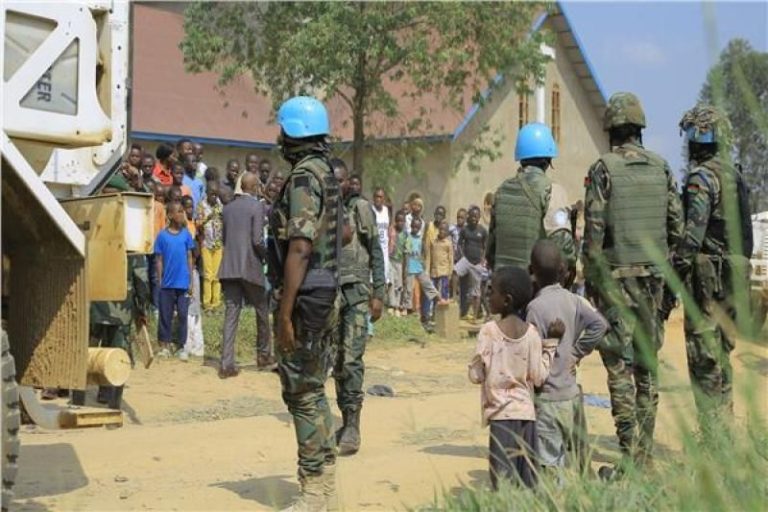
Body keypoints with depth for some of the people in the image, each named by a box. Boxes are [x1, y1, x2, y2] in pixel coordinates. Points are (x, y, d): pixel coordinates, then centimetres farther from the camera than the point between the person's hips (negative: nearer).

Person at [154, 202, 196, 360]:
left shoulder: (186, 234, 3)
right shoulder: (162, 236, -1)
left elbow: (190, 258, 7)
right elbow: (159, 260, 2)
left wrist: (190, 280, 4)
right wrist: (160, 280, 0)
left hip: (183, 283, 1)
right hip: (167, 283, -1)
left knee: (183, 315, 4)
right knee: (165, 315, 5)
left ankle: (181, 347, 11)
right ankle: (165, 345, 14)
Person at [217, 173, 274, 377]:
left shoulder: (228, 208, 10)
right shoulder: (257, 206, -8)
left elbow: (223, 237, 13)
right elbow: (258, 240, -14)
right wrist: (266, 255, 3)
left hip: (229, 267, 5)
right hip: (250, 267, -5)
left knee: (231, 314, 3)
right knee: (262, 312, 14)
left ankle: (227, 364, -3)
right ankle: (264, 356, 24)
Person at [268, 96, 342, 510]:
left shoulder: (303, 177, -17)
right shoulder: (325, 173, 13)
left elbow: (299, 248, -24)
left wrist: (285, 312, -24)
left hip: (306, 296, -10)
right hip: (326, 291, 10)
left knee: (302, 391, -6)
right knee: (312, 388, 15)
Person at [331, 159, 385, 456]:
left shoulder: (361, 209, 1)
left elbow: (376, 253, 2)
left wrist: (378, 294, -3)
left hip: (356, 291, -3)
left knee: (352, 359, -10)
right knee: (337, 360, 8)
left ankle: (352, 427, -8)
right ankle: (346, 422, 18)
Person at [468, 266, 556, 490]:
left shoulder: (488, 331, -8)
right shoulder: (531, 333, 1)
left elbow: (476, 375, -8)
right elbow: (538, 377, 1)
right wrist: (549, 347, 12)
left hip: (502, 413, -4)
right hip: (527, 411, 4)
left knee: (503, 474, -5)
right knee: (527, 475, 8)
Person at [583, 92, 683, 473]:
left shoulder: (603, 169, -7)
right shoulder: (661, 168, 7)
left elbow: (594, 230, -9)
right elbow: (677, 226, 8)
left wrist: (590, 279, -3)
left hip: (616, 274, -5)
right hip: (652, 274, 5)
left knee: (619, 364, -5)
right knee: (648, 362, 10)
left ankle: (630, 455, -9)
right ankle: (645, 452, 14)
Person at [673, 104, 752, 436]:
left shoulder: (702, 176, -12)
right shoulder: (735, 175, 16)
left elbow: (693, 230, -20)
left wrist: (675, 271, -17)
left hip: (709, 276, -9)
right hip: (735, 273, 9)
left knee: (705, 359, -6)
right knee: (721, 354, 15)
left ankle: (713, 437, -6)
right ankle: (723, 430, 20)